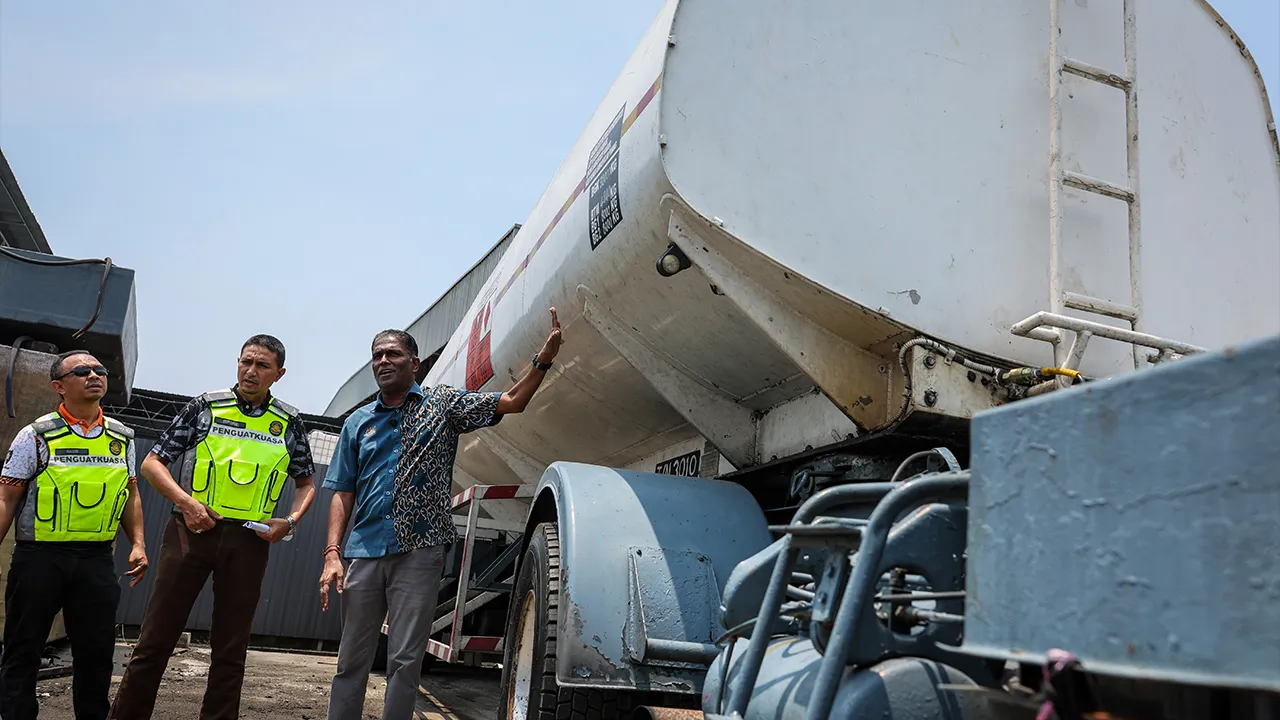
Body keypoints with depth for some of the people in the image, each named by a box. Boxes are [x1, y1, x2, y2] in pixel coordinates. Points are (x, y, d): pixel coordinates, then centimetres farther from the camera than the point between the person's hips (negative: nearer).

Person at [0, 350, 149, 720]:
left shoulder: (122, 437, 9)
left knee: (97, 651, 8)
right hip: (39, 556, -3)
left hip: (97, 560, 3)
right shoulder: (37, 436, -3)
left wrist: (138, 543, 6)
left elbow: (130, 494, 16)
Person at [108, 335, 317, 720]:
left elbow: (306, 483, 19)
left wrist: (290, 521, 0)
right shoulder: (205, 407, 3)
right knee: (156, 638, 2)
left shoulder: (289, 424, 8)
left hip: (248, 540, 2)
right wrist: (186, 501, -11)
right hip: (193, 530, -1)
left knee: (231, 648, 8)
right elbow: (152, 463, 4)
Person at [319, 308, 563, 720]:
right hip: (364, 554, 2)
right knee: (351, 660, 8)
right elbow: (343, 494, 9)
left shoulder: (443, 404, 6)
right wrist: (332, 554, -2)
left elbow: (512, 403, -2)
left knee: (405, 661, 2)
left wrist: (543, 360, -16)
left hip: (419, 551, -2)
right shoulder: (358, 423, 12)